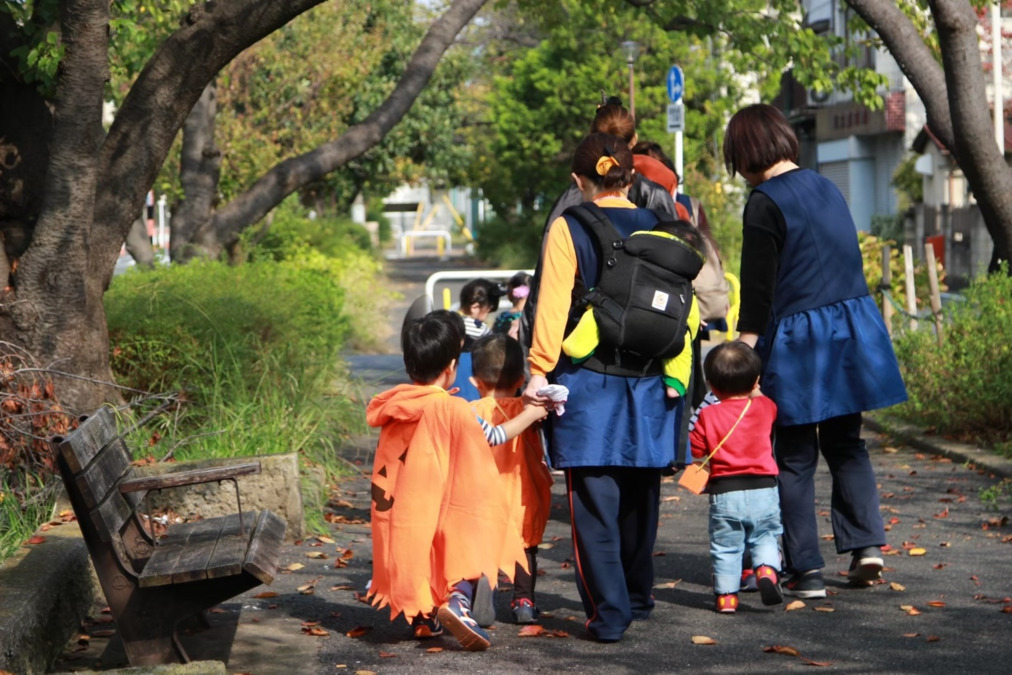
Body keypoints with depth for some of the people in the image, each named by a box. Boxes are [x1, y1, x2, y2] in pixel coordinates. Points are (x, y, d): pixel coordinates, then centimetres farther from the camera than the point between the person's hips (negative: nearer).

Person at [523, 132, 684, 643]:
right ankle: (637, 598, 28)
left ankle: (608, 612, -6)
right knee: (640, 495, 16)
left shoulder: (568, 229, -4)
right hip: (650, 385, 4)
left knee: (594, 500, -2)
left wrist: (540, 369, -9)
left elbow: (553, 304, -11)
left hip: (589, 384, -4)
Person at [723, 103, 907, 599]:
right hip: (851, 327, 7)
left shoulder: (765, 204, -12)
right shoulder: (827, 189, 11)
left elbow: (758, 289, -14)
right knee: (845, 443, 18)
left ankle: (806, 571, 2)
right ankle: (866, 544, 6)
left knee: (795, 457, 2)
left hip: (797, 338, -7)